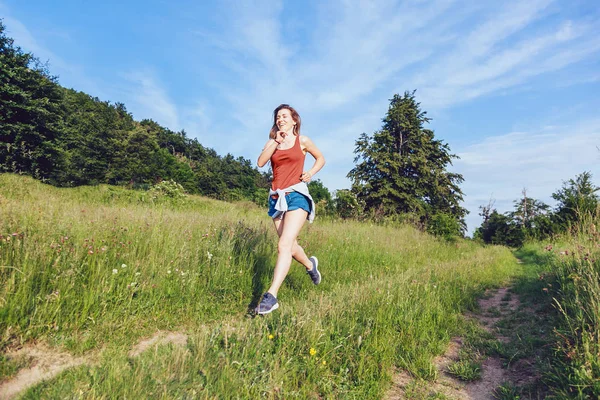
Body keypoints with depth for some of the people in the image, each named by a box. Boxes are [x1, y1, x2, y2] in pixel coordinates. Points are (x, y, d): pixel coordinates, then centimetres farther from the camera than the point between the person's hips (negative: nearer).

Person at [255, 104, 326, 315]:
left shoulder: (302, 140, 6)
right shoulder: (272, 142, 13)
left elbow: (321, 158, 18)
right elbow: (261, 162, -3)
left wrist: (311, 172, 0)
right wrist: (276, 141, -8)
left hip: (296, 194, -4)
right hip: (276, 197, 5)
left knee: (284, 245, -18)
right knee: (291, 246, 13)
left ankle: (271, 296, -19)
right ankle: (310, 265, 43)